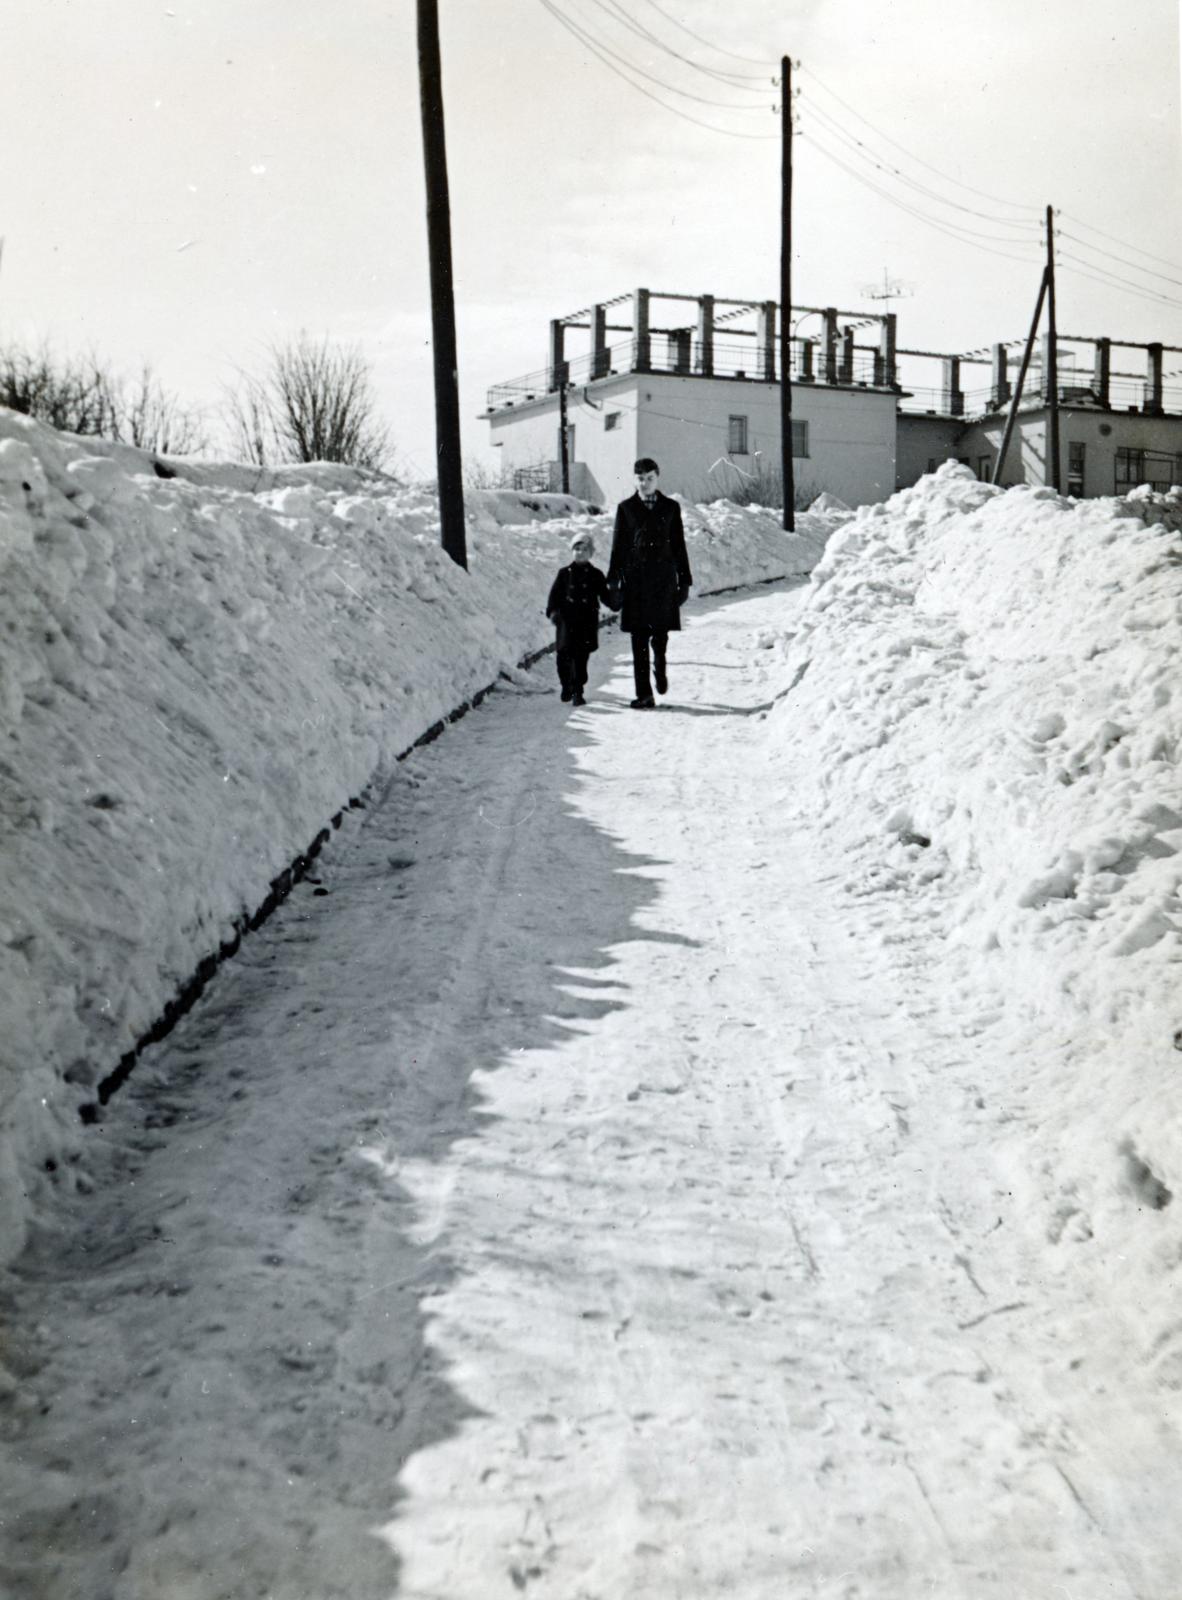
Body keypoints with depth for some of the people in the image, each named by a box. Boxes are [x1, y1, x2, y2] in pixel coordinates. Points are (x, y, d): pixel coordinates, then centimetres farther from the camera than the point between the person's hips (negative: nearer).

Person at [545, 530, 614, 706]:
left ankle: (577, 691, 2)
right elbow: (555, 594, 5)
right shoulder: (564, 573, 8)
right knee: (564, 655, -3)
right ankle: (566, 686, 18)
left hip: (587, 622, 0)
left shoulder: (595, 575, 8)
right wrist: (552, 611, -8)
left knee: (581, 658, -3)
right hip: (566, 621, 0)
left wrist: (614, 604, -11)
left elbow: (604, 596, 8)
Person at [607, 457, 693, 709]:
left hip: (663, 580, 1)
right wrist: (613, 581, 0)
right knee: (639, 639, -2)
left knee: (660, 634, 3)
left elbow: (679, 546, 9)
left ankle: (660, 667, 37)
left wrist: (684, 581, 6)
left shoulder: (670, 507, 8)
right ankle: (644, 695, -1)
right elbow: (618, 546, 6)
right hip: (635, 580, -1)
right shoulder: (626, 508, 6)